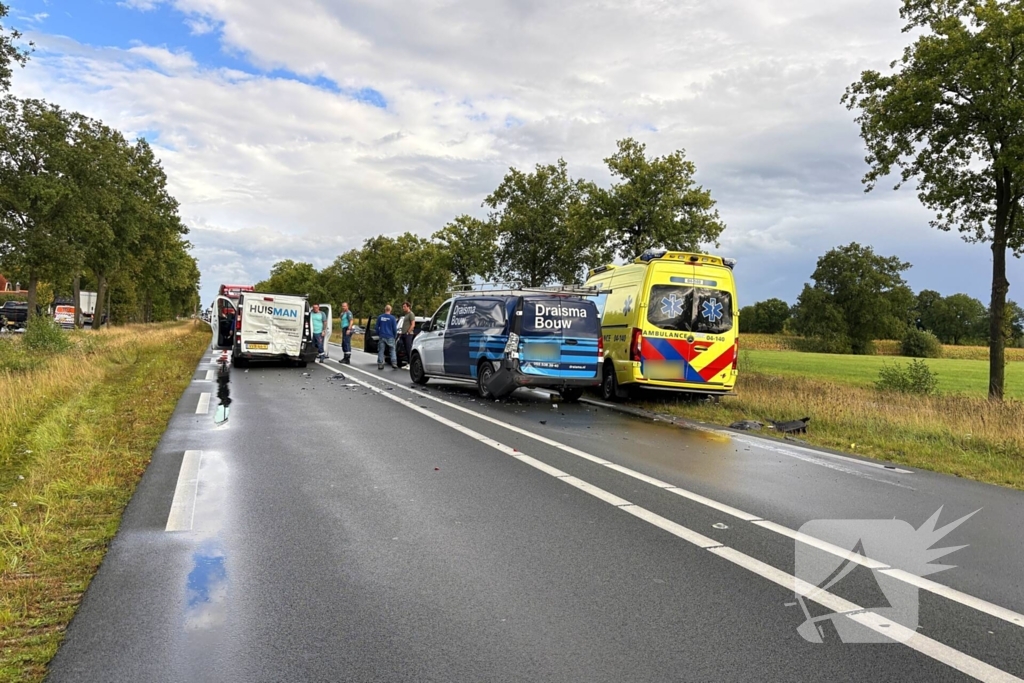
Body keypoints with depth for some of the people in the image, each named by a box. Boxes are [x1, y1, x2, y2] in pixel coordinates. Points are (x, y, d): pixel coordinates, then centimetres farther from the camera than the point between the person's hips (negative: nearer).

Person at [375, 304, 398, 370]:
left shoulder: (380, 317, 3)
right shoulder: (392, 318, -6)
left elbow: (377, 327, 8)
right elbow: (395, 328, -3)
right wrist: (394, 335, 11)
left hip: (382, 336, 2)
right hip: (390, 337, -2)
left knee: (381, 351, 6)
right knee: (393, 350, 4)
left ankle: (380, 364, 5)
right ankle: (394, 364, -4)